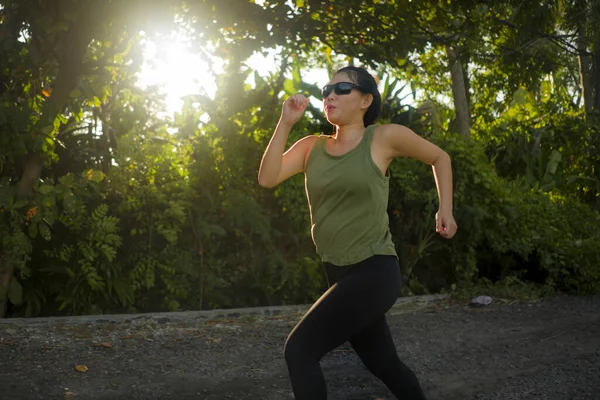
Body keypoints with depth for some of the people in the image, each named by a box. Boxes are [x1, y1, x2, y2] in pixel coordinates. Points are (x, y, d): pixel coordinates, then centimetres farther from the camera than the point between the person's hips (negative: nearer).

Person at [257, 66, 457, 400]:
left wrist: (445, 210, 6)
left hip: (375, 272, -6)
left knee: (299, 349, -16)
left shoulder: (385, 137, -5)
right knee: (385, 365, 18)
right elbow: (267, 179, -7)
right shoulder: (311, 147, 7)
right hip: (340, 275, 6)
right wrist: (285, 124, -10)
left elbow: (440, 158, 10)